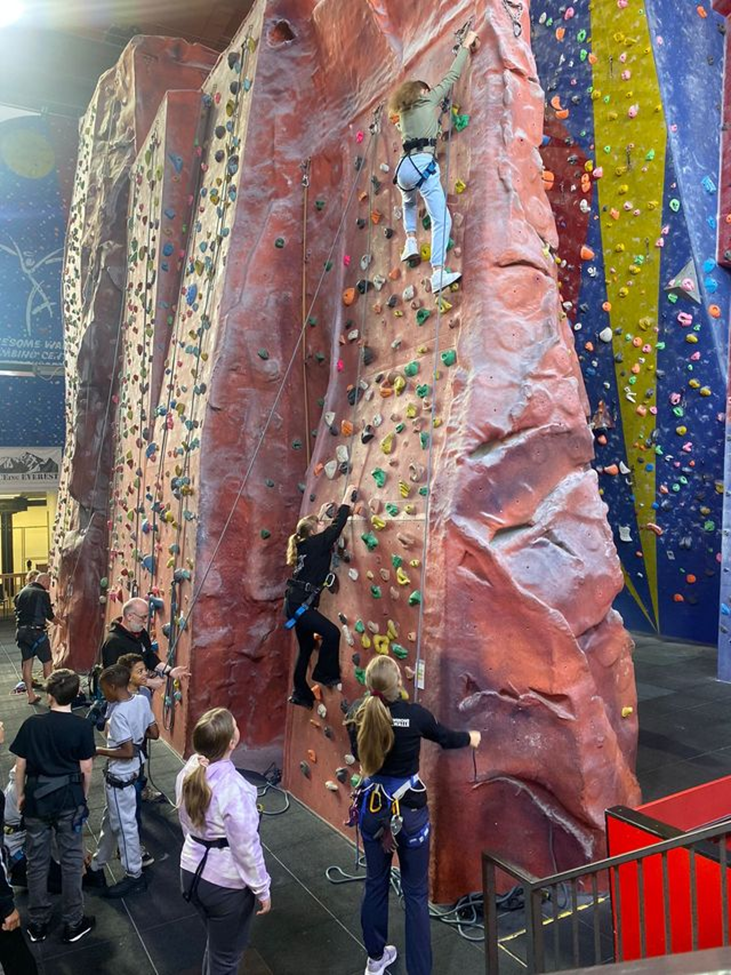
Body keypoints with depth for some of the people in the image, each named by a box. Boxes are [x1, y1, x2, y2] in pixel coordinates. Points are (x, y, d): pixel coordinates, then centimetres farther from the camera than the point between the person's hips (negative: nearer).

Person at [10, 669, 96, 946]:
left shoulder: (31, 724, -8)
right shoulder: (82, 726, -12)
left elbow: (20, 765, -2)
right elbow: (86, 770, -8)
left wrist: (19, 795, 13)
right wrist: (83, 798, 9)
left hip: (37, 799, 2)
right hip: (69, 799, -1)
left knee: (37, 862, 15)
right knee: (72, 861, 10)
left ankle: (38, 923, 27)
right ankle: (73, 923, 20)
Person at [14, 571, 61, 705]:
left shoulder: (21, 592, 10)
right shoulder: (42, 594, -10)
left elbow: (18, 612, 17)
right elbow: (50, 615, -6)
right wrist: (59, 622, 14)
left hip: (22, 631, 7)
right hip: (36, 632, -7)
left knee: (27, 663, 11)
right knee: (47, 662, 4)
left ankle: (31, 695, 17)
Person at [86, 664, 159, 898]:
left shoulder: (119, 713, -27)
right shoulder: (142, 700, -4)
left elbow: (127, 751, -26)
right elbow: (154, 733, 3)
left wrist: (99, 751, -15)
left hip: (120, 776, -9)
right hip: (125, 773, 9)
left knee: (124, 825, 6)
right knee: (110, 821, 21)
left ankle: (135, 876, 20)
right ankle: (96, 869, 36)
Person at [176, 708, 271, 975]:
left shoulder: (188, 772, -11)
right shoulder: (235, 789, -32)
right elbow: (246, 848, -22)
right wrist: (262, 890, -7)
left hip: (192, 871, 7)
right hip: (226, 884, -6)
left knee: (216, 943, 31)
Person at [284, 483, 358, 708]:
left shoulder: (305, 545, 12)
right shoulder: (316, 544, -11)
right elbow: (336, 527, -10)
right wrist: (347, 500, -1)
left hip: (297, 603, 10)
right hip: (300, 603, -10)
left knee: (306, 648, 16)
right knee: (331, 633, -15)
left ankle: (301, 693, 25)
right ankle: (324, 674, 0)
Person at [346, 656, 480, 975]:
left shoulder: (356, 713, -10)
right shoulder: (414, 714, -18)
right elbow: (446, 738, 1)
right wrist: (470, 738, 22)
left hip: (372, 808, 4)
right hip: (408, 809, -4)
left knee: (375, 883, 22)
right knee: (415, 893, 10)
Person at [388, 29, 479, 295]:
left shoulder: (404, 111, 26)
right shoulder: (429, 100, 12)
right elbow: (452, 76, 15)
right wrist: (466, 45, 26)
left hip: (404, 166, 6)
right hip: (423, 165, -6)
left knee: (409, 204, 39)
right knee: (442, 220, -12)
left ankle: (411, 241, 18)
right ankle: (438, 274, -25)